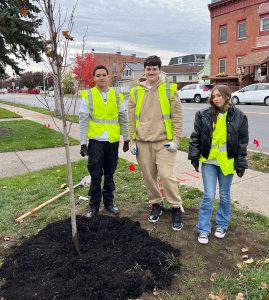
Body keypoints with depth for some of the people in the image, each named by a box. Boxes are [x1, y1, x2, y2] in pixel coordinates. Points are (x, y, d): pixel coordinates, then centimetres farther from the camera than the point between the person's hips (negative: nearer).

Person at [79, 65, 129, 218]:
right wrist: (83, 143, -7)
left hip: (113, 141, 2)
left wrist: (126, 139, 8)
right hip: (95, 141, -2)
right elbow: (83, 121, -3)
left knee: (109, 174, 12)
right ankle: (94, 205, 18)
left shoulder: (117, 96, 5)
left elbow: (123, 119, 9)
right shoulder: (88, 96, -1)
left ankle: (109, 202, 27)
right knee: (96, 175, 3)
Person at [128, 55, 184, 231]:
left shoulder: (170, 90, 0)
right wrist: (132, 141, 6)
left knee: (166, 175, -8)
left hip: (164, 142, -3)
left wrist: (175, 140, -6)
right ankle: (155, 205, 31)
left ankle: (176, 208, 12)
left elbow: (177, 117, 0)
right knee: (149, 176, 10)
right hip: (143, 143, 3)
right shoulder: (136, 92, 7)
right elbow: (131, 119, 10)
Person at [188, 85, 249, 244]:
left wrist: (241, 163, 0)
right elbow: (195, 137, 1)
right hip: (208, 161, -1)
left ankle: (222, 225, 36)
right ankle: (204, 229, 15)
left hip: (227, 162, 1)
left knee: (225, 196, 14)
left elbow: (243, 141, 1)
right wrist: (194, 157, -2)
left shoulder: (239, 116, -4)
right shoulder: (203, 115, -5)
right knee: (209, 196, -1)